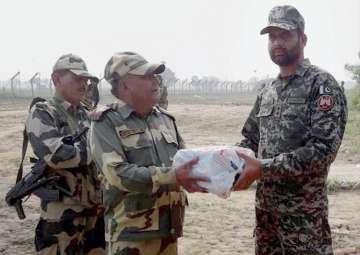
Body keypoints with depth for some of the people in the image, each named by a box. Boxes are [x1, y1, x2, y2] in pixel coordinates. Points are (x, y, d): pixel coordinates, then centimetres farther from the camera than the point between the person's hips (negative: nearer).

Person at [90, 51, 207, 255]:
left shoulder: (165, 119, 12)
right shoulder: (106, 123, -8)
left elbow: (185, 160, 16)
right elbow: (118, 173, -20)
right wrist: (173, 177, -28)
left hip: (169, 228, 6)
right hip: (130, 234, -6)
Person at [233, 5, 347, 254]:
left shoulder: (322, 84, -10)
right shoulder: (267, 91, 12)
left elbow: (323, 149, -20)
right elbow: (250, 139, 17)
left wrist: (263, 168, -25)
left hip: (303, 211, -6)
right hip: (265, 205, 7)